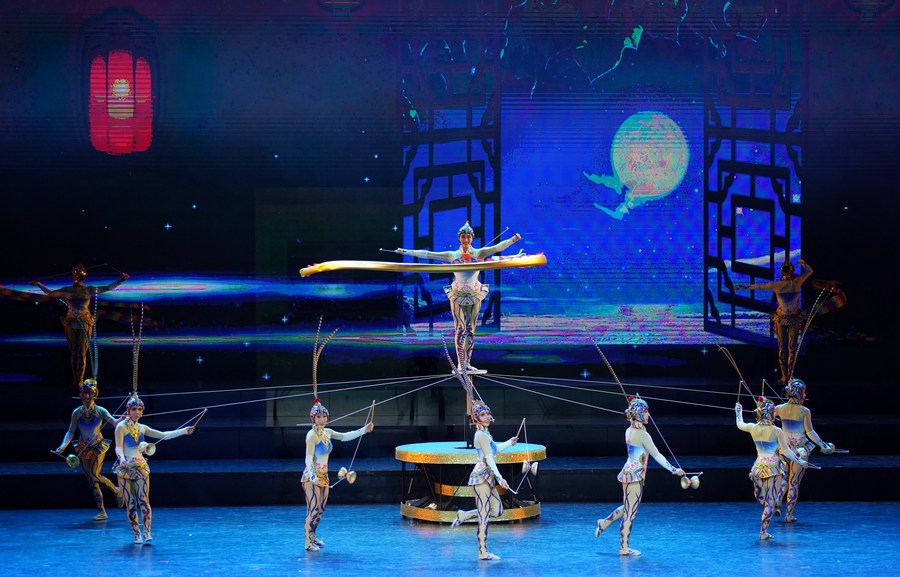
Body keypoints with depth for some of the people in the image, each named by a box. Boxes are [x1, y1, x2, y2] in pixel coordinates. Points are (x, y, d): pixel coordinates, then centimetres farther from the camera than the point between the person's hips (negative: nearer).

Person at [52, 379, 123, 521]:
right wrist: (63, 445, -16)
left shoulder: (100, 411, -7)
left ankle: (116, 490, 9)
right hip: (83, 449, 3)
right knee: (91, 480, 3)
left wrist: (123, 419, -38)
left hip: (98, 447, -3)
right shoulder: (77, 413, -2)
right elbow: (71, 432, -2)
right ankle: (101, 511, 9)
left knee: (94, 476, -18)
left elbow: (114, 422, -17)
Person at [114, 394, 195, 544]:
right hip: (125, 468, -3)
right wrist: (122, 458, -31)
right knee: (130, 504, -2)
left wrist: (184, 431, 9)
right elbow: (118, 447, -10)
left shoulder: (142, 428, 11)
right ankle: (137, 534, 3)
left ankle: (146, 532, -9)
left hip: (140, 467, 3)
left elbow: (163, 435, 13)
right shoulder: (121, 427, -2)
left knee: (144, 501, -9)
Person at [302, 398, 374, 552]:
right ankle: (308, 543, -1)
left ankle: (312, 537, 30)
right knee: (313, 510, -8)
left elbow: (344, 437, 20)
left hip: (323, 477, 8)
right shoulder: (312, 435, -16)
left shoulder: (327, 433, 8)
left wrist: (364, 430, 16)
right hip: (312, 478, -8)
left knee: (320, 509, 14)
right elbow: (309, 458, -24)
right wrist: (313, 476, -37)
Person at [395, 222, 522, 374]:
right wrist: (406, 252, 0)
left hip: (474, 294, 1)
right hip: (457, 295, 0)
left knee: (471, 330, 3)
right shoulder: (452, 255, 1)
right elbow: (428, 254, 1)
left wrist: (513, 240, -26)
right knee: (460, 329, -4)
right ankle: (460, 364, -2)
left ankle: (467, 363, 8)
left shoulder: (479, 253, 0)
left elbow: (497, 247, -11)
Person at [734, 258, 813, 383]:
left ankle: (784, 377, 8)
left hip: (781, 319, 0)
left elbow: (757, 286, 0)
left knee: (782, 348, 7)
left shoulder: (776, 285, -10)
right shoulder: (796, 282, -10)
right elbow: (809, 271, 6)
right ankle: (790, 376, 3)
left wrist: (741, 287, 10)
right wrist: (802, 263, 24)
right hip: (794, 319, 0)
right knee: (792, 348, 6)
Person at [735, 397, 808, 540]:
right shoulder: (776, 431, -12)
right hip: (773, 469, -4)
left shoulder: (753, 428, 0)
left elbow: (740, 424, 21)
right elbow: (786, 451, -8)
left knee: (762, 500, 17)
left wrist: (738, 412, 40)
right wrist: (800, 461, 4)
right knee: (770, 502, 1)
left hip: (758, 468, 4)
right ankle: (763, 532, 0)